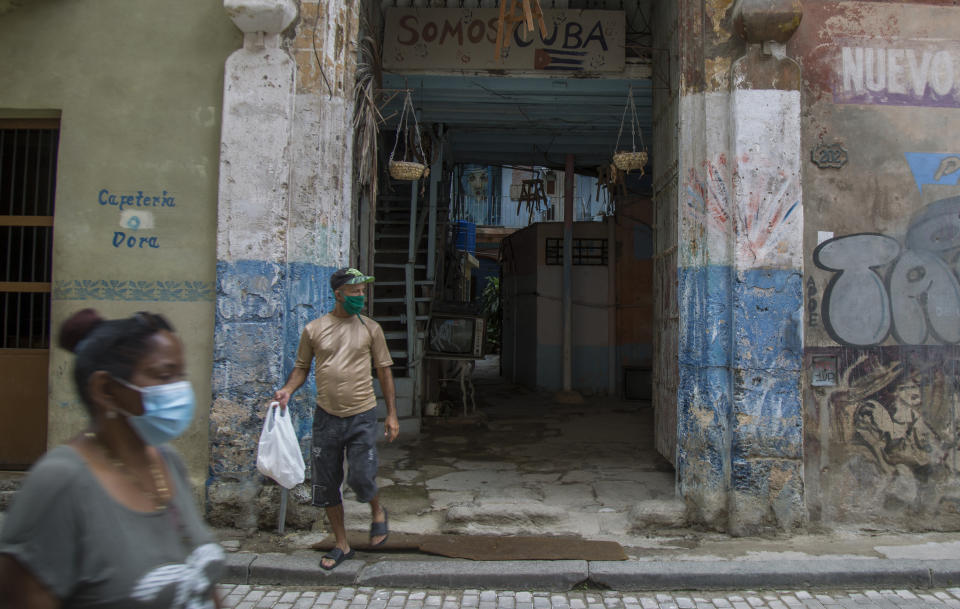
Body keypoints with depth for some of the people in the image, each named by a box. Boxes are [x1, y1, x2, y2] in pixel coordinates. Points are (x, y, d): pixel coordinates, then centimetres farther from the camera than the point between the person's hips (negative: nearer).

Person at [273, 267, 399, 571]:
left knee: (362, 478, -9)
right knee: (326, 484, 8)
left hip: (361, 416, -2)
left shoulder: (370, 328, 1)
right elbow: (302, 367, 11)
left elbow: (384, 371, 4)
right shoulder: (314, 329, 1)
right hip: (326, 417, 2)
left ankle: (377, 511, 28)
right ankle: (341, 544, 27)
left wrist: (392, 414, 1)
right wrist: (288, 390, -10)